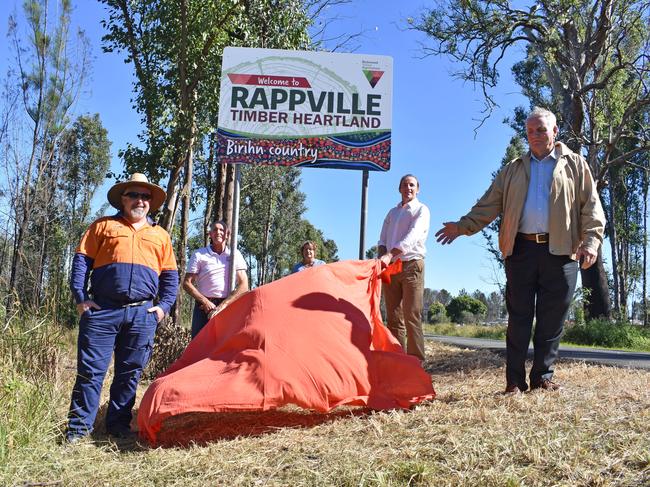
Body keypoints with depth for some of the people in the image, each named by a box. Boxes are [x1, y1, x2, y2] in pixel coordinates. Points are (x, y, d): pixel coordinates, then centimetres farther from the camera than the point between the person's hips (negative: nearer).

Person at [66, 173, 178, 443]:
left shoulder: (160, 235, 18)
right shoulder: (103, 226, 12)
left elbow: (170, 276, 17)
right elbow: (81, 261, 6)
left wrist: (163, 306, 4)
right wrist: (81, 298, -5)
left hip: (143, 314, 2)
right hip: (102, 310, -2)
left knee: (130, 372, 6)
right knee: (90, 370, -1)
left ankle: (118, 425, 17)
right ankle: (78, 427, 9)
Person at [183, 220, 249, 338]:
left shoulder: (235, 254, 6)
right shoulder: (199, 255, 3)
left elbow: (243, 286, 1)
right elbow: (187, 283, 2)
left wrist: (224, 305, -9)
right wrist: (205, 302, -10)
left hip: (227, 308, 1)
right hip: (204, 307, 0)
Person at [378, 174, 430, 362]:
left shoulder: (421, 210, 2)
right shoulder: (392, 212, 21)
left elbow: (412, 236, -14)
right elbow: (382, 240, 18)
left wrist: (390, 254, -27)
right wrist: (382, 256, -4)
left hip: (411, 265, -5)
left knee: (412, 317, -11)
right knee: (394, 318, 3)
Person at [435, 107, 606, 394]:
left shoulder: (575, 164, 12)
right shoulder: (513, 170, 18)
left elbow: (591, 206, 4)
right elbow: (490, 205, 12)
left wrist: (591, 241, -10)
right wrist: (463, 226, 0)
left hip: (560, 251, -1)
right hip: (521, 250, 1)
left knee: (552, 319, 2)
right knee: (518, 318, 0)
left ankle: (543, 377, 12)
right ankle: (515, 382, 4)